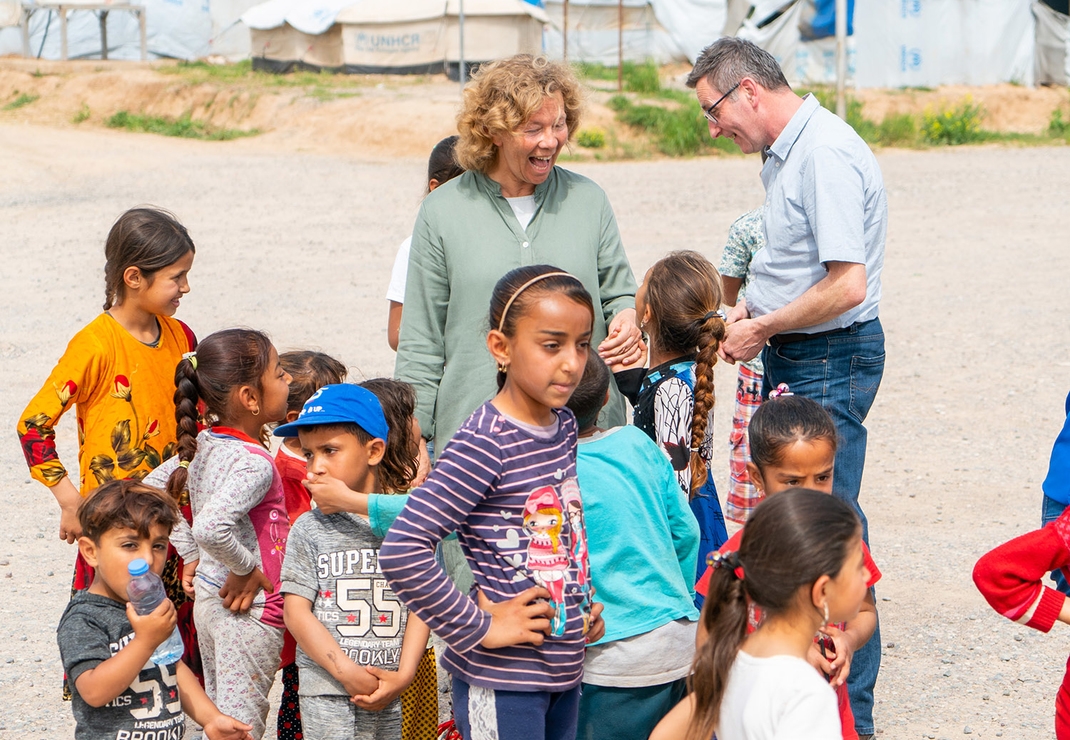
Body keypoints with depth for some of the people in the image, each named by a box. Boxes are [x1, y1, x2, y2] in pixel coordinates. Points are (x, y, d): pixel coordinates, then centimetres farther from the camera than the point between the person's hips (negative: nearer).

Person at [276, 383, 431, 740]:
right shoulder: (309, 529, 0)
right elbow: (296, 612, -5)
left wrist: (403, 674, -10)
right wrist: (348, 672, -13)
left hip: (389, 694, 2)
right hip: (326, 691, -2)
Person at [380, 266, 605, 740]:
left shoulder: (563, 425, 6)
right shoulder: (484, 443, -19)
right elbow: (401, 553, -26)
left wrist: (585, 603, 9)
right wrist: (479, 626, -19)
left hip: (564, 669, 8)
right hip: (501, 682, -8)